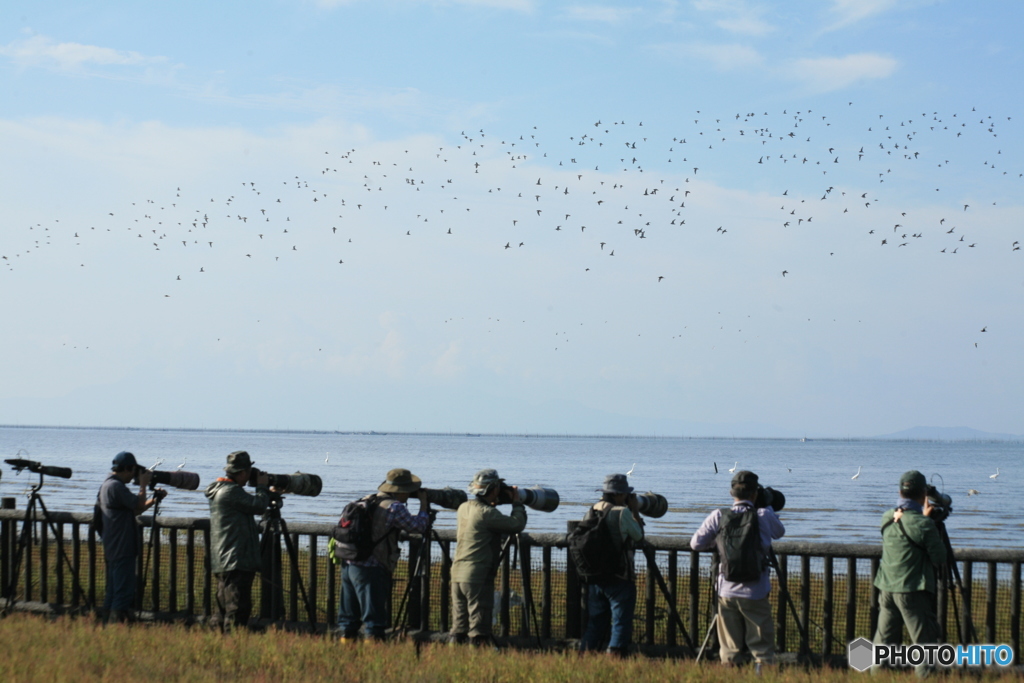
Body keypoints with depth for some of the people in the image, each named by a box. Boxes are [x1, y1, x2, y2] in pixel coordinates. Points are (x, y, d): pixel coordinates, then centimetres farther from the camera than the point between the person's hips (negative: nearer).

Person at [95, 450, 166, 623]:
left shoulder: (107, 485, 18)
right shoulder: (116, 486, -15)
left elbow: (133, 510, 22)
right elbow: (138, 504, -16)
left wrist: (154, 500, 15)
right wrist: (143, 484, -4)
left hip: (112, 549, 11)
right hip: (122, 549, -11)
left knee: (113, 592, 13)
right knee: (124, 591, -10)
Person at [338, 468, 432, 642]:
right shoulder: (395, 508, -11)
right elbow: (419, 526, -4)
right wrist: (424, 504, 10)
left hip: (348, 566, 8)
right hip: (371, 570, -8)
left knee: (349, 617, 13)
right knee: (374, 618, -4)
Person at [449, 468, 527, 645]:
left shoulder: (464, 508, 12)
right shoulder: (486, 513, -14)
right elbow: (517, 524, -13)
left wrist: (495, 502, 21)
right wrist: (517, 503, 3)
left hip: (458, 573, 8)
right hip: (479, 576, -8)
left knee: (458, 625, 10)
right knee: (479, 623, -5)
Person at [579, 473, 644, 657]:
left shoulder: (591, 512, 6)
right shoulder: (622, 513, -13)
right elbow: (639, 536, -3)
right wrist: (635, 511, 9)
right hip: (619, 579, -7)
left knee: (595, 622, 15)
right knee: (621, 623, -2)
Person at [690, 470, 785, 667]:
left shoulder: (718, 517, -1)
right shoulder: (763, 516, -5)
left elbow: (696, 543, 6)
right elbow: (779, 532, 15)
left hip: (727, 591, 2)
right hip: (755, 592, -2)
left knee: (730, 651, 7)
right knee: (762, 650, 1)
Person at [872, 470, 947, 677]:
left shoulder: (887, 518, 6)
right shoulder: (923, 524, -13)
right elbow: (940, 559, -6)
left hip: (886, 588, 6)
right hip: (912, 590, -6)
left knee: (884, 640, 12)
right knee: (924, 641, -1)